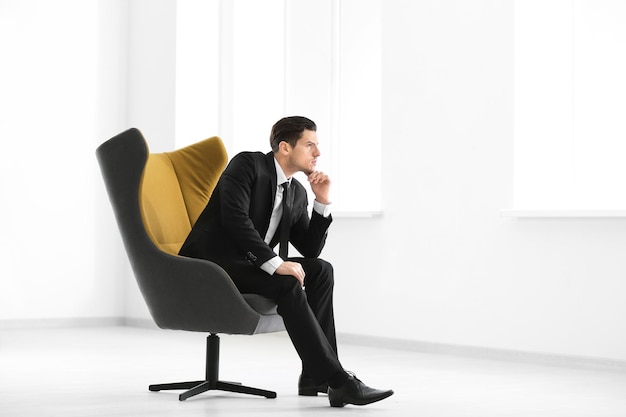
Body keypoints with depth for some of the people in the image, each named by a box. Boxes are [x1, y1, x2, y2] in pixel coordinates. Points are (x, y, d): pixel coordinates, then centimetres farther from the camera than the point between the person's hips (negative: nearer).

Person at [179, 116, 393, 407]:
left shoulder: (297, 193, 11)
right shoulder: (247, 164, -11)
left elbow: (310, 250, 11)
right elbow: (234, 217, -25)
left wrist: (322, 201, -1)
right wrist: (275, 263, -31)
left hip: (247, 265, 8)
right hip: (210, 264, -8)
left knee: (320, 270, -9)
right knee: (287, 284, -29)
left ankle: (315, 375, -11)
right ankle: (337, 381, -29)